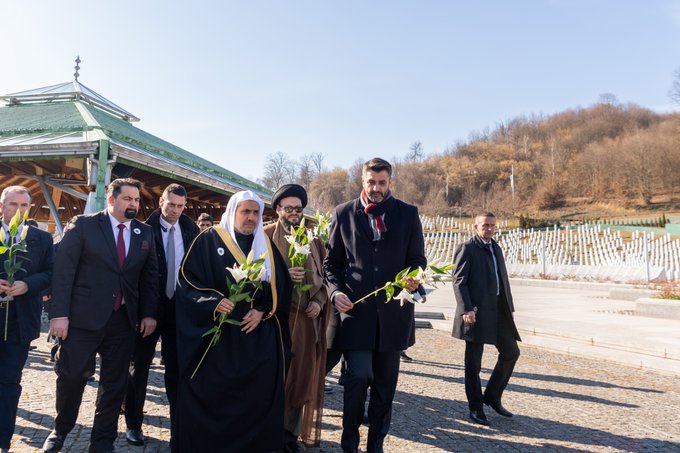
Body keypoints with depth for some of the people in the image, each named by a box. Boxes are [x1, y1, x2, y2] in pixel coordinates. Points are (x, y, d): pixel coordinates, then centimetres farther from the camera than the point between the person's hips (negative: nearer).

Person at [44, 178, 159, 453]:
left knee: (115, 383, 10)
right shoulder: (84, 225, -3)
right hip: (83, 317, -3)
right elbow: (63, 270, -6)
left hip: (124, 319, 3)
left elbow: (150, 275, 10)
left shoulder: (145, 233, 7)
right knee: (71, 376, 7)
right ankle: (60, 430, 34)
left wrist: (149, 313, 3)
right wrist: (59, 313, -12)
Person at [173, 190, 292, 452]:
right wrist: (213, 302, -20)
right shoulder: (209, 240, 0)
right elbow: (187, 280, -6)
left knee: (258, 396, 3)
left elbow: (280, 288, 8)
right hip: (216, 335, -3)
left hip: (259, 336, 3)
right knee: (211, 396, 1)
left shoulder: (266, 246, 11)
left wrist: (262, 311, -8)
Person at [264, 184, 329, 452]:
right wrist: (284, 275, -19)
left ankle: (291, 430, 20)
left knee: (303, 372, 5)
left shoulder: (313, 239, 10)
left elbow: (325, 275, 11)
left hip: (307, 316, 3)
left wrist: (319, 301, -5)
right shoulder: (266, 236, 0)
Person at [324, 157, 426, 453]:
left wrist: (414, 279, -14)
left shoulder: (408, 214, 5)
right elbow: (331, 262, 7)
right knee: (358, 376, -10)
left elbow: (417, 259, 8)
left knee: (385, 384, 11)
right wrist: (335, 291, -9)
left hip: (393, 311, 2)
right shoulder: (344, 213, 4)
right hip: (354, 308, -1)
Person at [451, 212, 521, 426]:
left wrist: (509, 307, 13)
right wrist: (466, 309, -21)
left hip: (498, 310, 8)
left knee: (511, 352, 10)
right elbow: (459, 281, -12)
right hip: (477, 311, -8)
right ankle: (476, 407, 16)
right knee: (473, 361, 3)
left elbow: (503, 279, 20)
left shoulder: (496, 248, 19)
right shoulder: (466, 248, -5)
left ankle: (492, 396, 25)